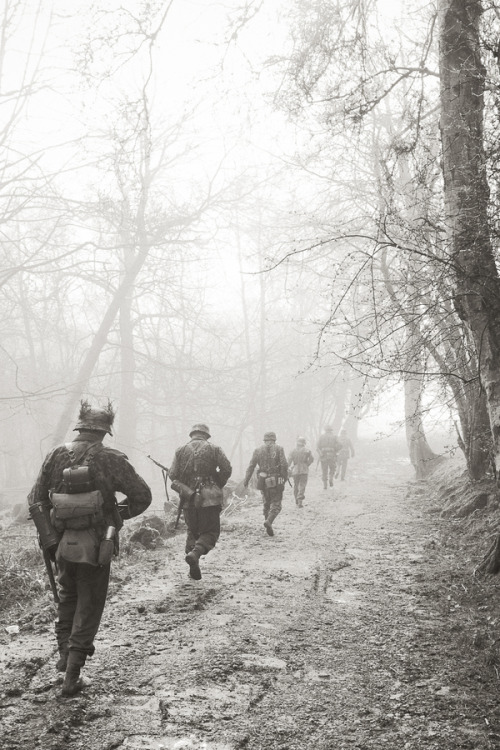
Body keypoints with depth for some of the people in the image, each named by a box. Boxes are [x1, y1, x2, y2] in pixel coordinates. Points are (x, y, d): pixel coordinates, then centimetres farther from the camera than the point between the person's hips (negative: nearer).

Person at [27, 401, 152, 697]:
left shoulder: (56, 456, 0)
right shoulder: (110, 459, -11)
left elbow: (36, 500, 5)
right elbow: (143, 496, -8)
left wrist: (47, 537, 13)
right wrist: (116, 515, 7)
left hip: (62, 542, 4)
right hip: (96, 546, -4)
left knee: (67, 597, 27)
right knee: (89, 606, 7)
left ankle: (65, 654, 29)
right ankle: (72, 676, 4)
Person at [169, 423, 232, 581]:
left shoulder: (181, 450, 7)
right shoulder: (214, 449, 2)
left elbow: (172, 474, 1)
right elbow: (226, 469, -7)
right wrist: (218, 486, 8)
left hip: (188, 499, 3)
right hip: (209, 498, -3)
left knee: (192, 532, 17)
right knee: (211, 531, 5)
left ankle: (194, 569, 9)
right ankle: (196, 553, -22)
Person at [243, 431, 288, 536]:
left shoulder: (258, 450, 6)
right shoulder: (279, 449, -1)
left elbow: (251, 466, 1)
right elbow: (284, 465, -9)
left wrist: (246, 480, 2)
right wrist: (285, 478, 2)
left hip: (263, 481, 3)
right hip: (276, 481, -3)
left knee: (266, 503, 18)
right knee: (276, 504, 4)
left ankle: (268, 527, 17)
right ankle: (269, 521, -19)